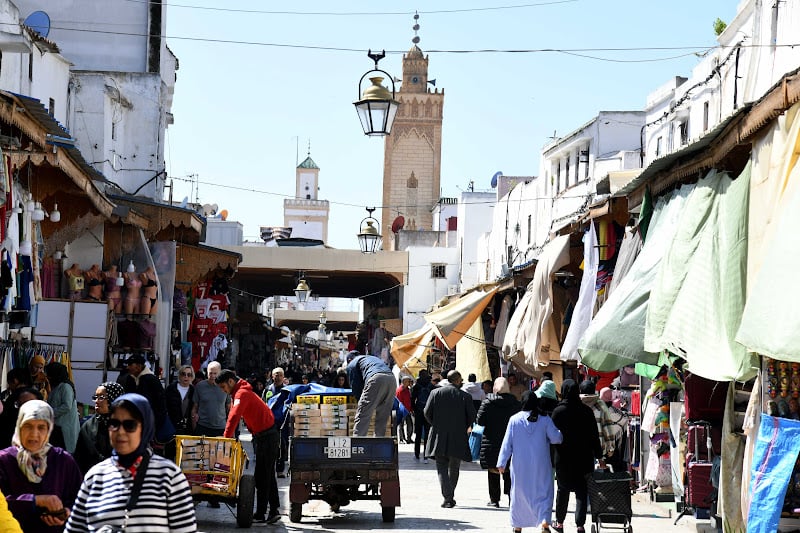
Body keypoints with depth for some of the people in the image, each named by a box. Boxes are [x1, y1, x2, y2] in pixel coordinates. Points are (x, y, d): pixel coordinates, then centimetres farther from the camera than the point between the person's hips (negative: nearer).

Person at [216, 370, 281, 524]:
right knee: (267, 475, 13)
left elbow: (234, 417, -28)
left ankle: (260, 514, -5)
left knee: (262, 476, -7)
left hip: (267, 435, -10)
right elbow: (234, 416, 16)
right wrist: (228, 437, 6)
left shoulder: (242, 394, -17)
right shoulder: (238, 393, 15)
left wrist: (226, 438, -27)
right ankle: (274, 511, 16)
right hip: (262, 435, 10)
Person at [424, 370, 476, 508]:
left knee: (442, 468, 1)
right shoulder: (465, 396, -2)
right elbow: (472, 416, -3)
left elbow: (427, 412, -2)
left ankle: (447, 498, -13)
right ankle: (450, 496, 20)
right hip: (458, 439, 0)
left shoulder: (435, 393, 0)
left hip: (439, 438, 0)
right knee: (454, 469, 15)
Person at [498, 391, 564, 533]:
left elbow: (507, 443, -3)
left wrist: (501, 463, 1)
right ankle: (544, 521, -21)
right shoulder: (545, 420, -6)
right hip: (541, 464, -1)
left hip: (520, 465, 1)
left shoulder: (514, 420, -5)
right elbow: (556, 438, -6)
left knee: (519, 492, 14)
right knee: (543, 492, 2)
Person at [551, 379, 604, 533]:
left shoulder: (558, 411, -8)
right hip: (584, 457, 1)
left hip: (564, 458, -1)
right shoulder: (586, 411, -2)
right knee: (582, 491, 3)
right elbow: (594, 436, 1)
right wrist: (599, 457, 7)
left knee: (563, 490, 13)